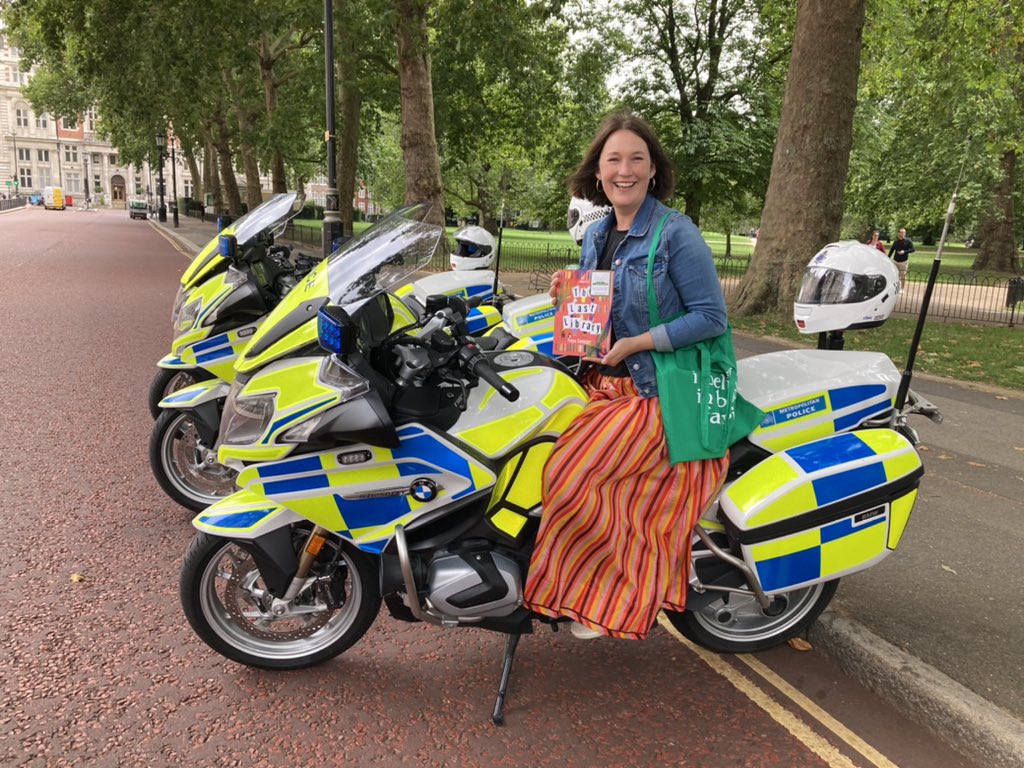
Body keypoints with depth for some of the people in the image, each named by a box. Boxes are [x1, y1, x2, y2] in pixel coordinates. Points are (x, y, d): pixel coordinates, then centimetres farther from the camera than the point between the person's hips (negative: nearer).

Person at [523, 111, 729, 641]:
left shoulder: (676, 234, -11)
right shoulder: (596, 236, 12)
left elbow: (712, 316, -14)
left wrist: (634, 344, -18)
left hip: (658, 393, -7)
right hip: (604, 382, 8)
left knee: (570, 474, -18)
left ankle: (603, 595, 5)